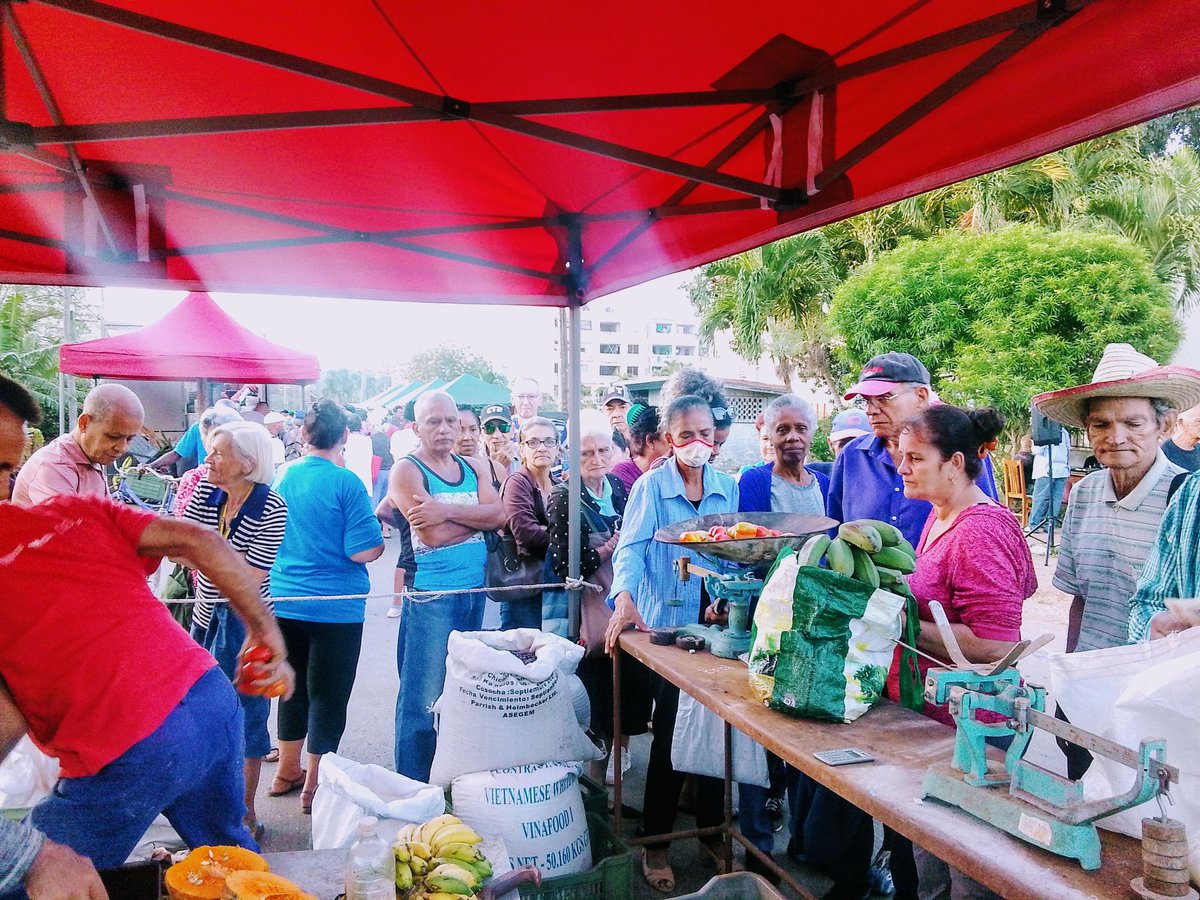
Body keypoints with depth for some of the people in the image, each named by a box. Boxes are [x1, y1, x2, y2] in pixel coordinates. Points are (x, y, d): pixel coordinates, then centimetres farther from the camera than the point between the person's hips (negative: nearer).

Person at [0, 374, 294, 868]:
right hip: (213, 697, 6)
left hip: (125, 757, -5)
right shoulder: (73, 509, 8)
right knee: (227, 845, 28)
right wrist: (267, 634, 7)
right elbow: (197, 541, 0)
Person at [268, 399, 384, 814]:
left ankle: (287, 772, 34)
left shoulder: (282, 475, 1)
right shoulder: (347, 483, -16)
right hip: (335, 607, -6)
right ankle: (315, 785, 16)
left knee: (294, 686, 20)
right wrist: (378, 528, 0)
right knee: (328, 695, 7)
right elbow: (364, 551, -19)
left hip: (284, 601, 6)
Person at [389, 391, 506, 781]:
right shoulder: (406, 470, -7)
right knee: (424, 696, 1)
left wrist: (448, 510, -18)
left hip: (475, 590, 6)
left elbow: (498, 515, -5)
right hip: (431, 593, -6)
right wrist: (478, 515, -6)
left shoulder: (474, 467, 11)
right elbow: (433, 534, -18)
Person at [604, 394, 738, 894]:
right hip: (665, 627, -4)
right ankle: (655, 844, 20)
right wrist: (624, 598, -32)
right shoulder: (651, 486, -6)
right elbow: (631, 548, -16)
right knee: (670, 736, 2)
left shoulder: (728, 488, 6)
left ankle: (711, 830, 33)